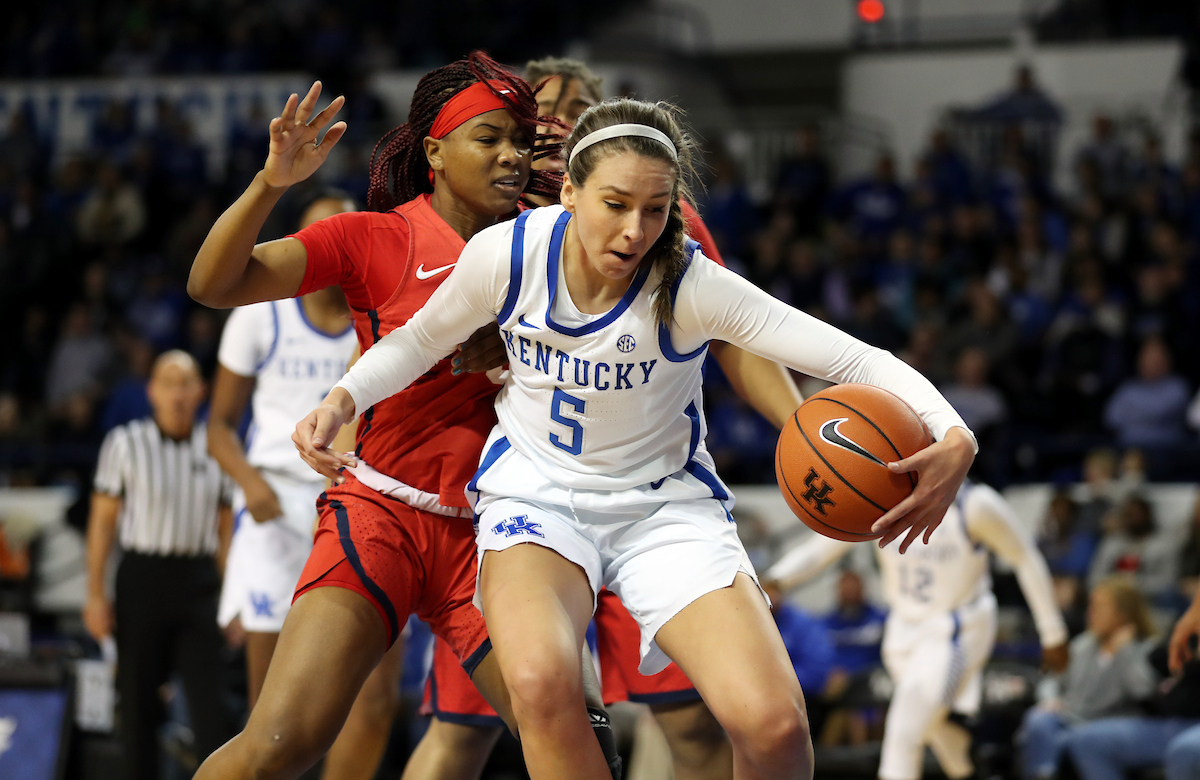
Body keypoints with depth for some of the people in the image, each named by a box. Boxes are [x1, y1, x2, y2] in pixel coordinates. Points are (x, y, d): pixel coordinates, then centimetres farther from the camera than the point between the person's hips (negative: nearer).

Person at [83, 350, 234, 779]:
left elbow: (225, 526, 13)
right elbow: (102, 519, 1)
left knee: (208, 692, -8)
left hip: (198, 580, 1)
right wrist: (95, 594, -4)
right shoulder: (125, 443, 0)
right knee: (137, 696, 4)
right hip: (143, 578, -1)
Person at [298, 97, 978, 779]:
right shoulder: (507, 254, -13)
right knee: (542, 683, -36)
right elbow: (420, 340, 9)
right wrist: (342, 401, -9)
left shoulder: (692, 286, -19)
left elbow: (859, 361, -23)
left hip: (665, 503, 0)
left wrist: (954, 439, -40)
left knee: (774, 723, -24)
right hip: (535, 489, 0)